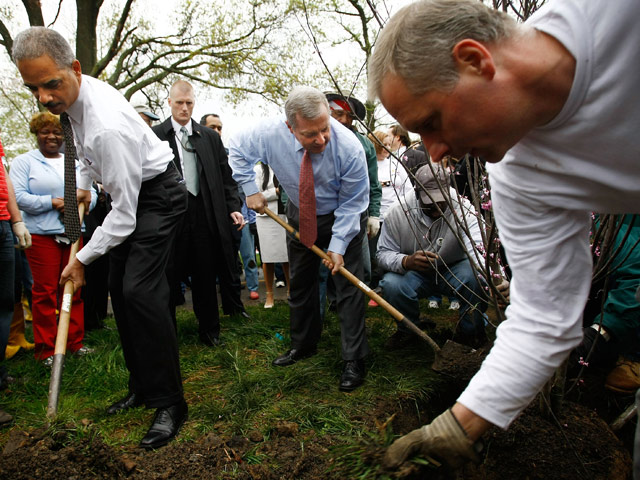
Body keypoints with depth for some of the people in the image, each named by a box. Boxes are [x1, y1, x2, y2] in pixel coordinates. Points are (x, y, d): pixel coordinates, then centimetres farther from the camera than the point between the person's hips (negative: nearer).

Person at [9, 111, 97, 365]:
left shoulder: (73, 162, 18)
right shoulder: (24, 161, 5)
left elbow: (91, 191, 15)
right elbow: (18, 196, -7)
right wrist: (52, 203, -15)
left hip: (72, 233, 4)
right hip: (41, 235, -4)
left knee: (74, 289, 8)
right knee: (45, 292, -2)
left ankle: (75, 342, 19)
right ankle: (46, 349, 9)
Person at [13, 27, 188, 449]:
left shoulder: (106, 127, -33)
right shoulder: (76, 93, -4)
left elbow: (124, 214, -29)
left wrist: (82, 259, -19)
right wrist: (84, 184, 13)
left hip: (158, 194, -10)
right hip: (129, 190, 10)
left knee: (140, 290, -20)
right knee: (119, 288, 9)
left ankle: (170, 402, -8)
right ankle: (142, 386, 22)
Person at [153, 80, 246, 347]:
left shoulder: (210, 137, 12)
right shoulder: (155, 135, 4)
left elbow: (225, 177, 11)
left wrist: (234, 207, 0)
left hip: (205, 216, 2)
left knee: (206, 277, 11)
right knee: (169, 277, 7)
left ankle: (209, 331, 25)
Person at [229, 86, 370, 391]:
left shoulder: (350, 148, -33)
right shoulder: (270, 133, -26)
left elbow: (352, 203, -22)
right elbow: (237, 150, -3)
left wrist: (338, 245, -27)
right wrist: (250, 189, -10)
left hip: (343, 217, -3)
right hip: (300, 215, 4)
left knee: (348, 284, -7)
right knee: (300, 282, 13)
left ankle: (353, 361, 4)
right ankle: (302, 345, 32)